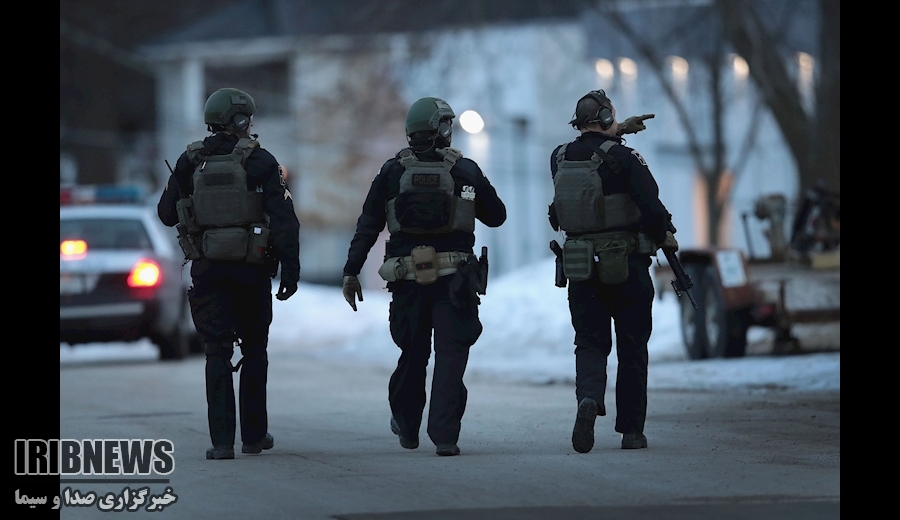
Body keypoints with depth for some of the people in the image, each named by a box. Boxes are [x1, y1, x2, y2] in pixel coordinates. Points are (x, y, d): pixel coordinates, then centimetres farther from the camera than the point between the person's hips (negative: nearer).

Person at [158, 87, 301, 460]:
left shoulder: (190, 162, 2)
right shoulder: (260, 162, -6)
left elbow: (167, 214, 8)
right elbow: (284, 219, -11)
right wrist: (290, 270, -10)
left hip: (207, 269, 1)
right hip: (251, 268, -1)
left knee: (218, 353, 1)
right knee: (254, 350, 14)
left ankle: (222, 440, -8)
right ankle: (254, 434, 19)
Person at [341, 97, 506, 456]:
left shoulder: (392, 172, 4)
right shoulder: (466, 171, -1)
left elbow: (368, 226, 2)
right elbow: (497, 216, 10)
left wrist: (351, 272, 5)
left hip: (407, 278, 2)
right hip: (454, 278, -2)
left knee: (413, 353, 18)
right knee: (450, 354, -1)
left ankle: (407, 427, 31)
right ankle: (444, 435, -11)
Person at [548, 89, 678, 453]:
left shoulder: (560, 159, 4)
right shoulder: (622, 158, -12)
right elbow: (650, 205, -17)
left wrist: (617, 132, 30)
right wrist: (665, 234, 1)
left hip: (580, 268, 3)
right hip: (626, 266, -3)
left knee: (590, 344, 7)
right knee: (632, 350, 8)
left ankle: (589, 398, -23)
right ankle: (631, 430, 11)